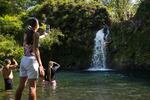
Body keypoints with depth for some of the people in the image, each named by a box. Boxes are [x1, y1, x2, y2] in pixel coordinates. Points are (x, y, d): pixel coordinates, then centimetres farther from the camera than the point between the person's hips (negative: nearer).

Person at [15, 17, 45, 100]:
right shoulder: (36, 34, -5)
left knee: (21, 86, 10)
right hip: (31, 59, -7)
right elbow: (35, 50, -15)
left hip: (24, 59, 7)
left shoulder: (26, 33, 15)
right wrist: (40, 65, -20)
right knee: (32, 87, -7)